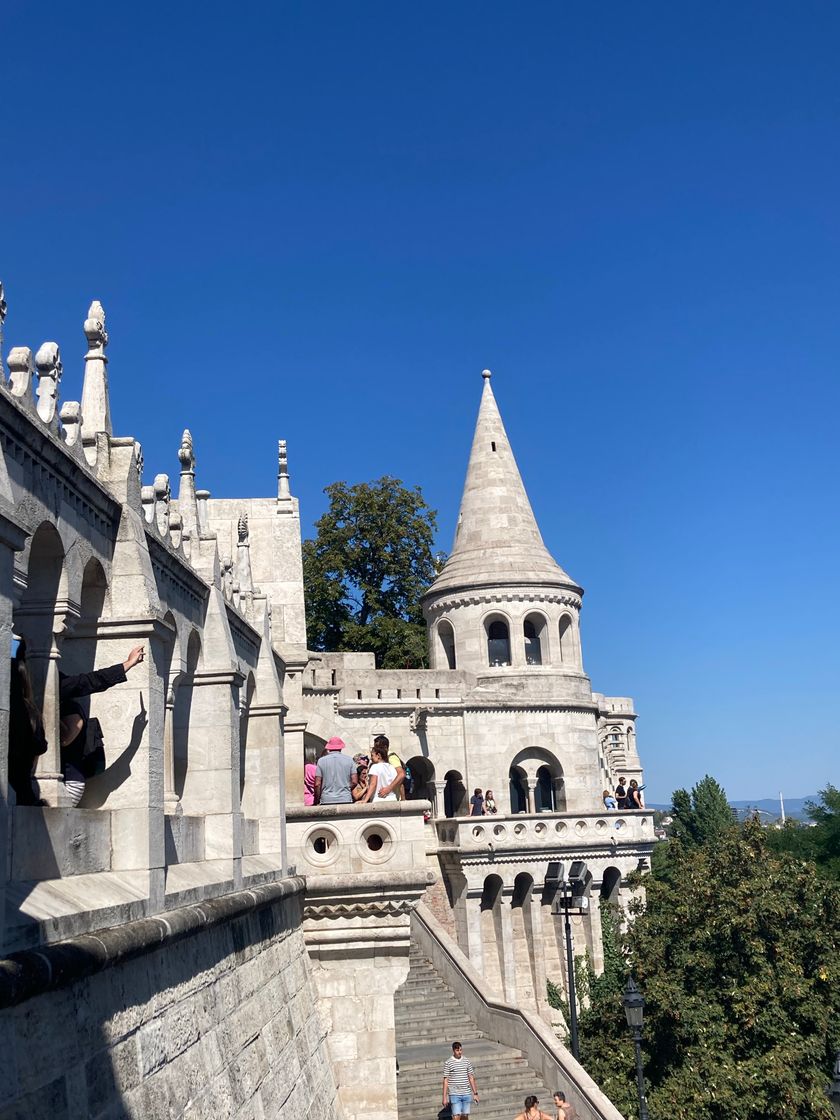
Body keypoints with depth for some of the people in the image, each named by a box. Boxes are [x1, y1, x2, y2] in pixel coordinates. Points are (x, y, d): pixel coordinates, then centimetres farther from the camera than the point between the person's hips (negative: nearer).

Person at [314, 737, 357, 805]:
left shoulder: (321, 761, 3)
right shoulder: (349, 760, 5)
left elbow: (317, 784, -1)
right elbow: (354, 782, 1)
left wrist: (317, 802, 8)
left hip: (326, 800, 0)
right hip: (345, 799, 0)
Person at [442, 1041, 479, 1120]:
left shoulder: (467, 1061, 8)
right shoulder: (448, 1063, -3)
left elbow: (471, 1078, 13)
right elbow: (446, 1080, -2)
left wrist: (475, 1093, 10)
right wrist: (444, 1097, -4)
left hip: (466, 1094, 4)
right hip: (454, 1094, -4)